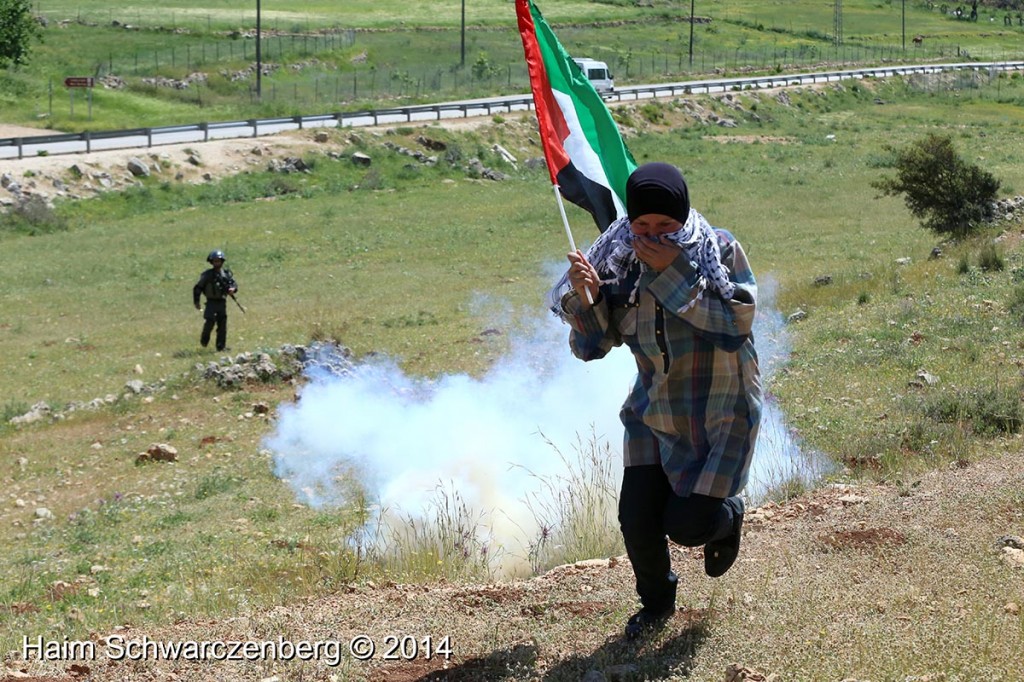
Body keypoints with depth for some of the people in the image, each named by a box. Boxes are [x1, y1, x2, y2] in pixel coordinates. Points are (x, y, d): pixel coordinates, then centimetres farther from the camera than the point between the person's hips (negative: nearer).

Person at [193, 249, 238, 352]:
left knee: (222, 324, 3)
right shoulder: (207, 275, -4)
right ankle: (204, 340, 13)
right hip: (211, 302, -3)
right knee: (209, 322, -13)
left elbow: (234, 283, 5)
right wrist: (196, 301, -5)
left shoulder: (226, 273, 5)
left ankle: (221, 346, 9)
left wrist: (233, 289, -19)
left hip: (222, 302, 3)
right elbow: (197, 288, -1)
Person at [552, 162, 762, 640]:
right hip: (655, 412, 4)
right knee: (637, 518, -2)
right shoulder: (620, 263, -6)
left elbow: (736, 322, -28)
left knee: (686, 524, -8)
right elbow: (591, 346, -2)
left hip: (720, 413, -4)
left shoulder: (720, 250, -16)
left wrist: (675, 273, -32)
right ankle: (657, 601, 30)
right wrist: (584, 298, -23)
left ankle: (727, 516, 30)